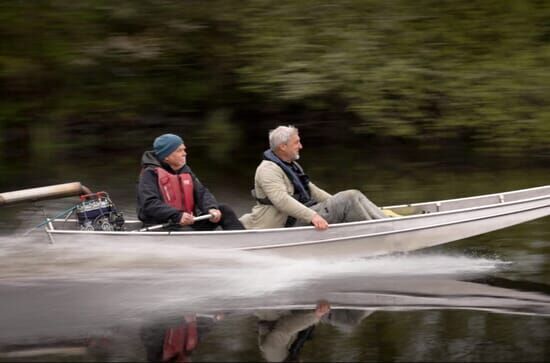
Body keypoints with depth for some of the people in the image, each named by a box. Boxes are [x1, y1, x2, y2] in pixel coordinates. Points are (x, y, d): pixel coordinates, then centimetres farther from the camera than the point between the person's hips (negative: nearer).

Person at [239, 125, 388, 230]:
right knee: (348, 200, -20)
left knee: (354, 195, -3)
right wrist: (312, 216, -38)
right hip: (292, 222, -10)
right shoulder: (268, 170, -15)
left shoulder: (292, 166, 19)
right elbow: (282, 200, -29)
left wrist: (337, 202, 18)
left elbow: (311, 189, 27)